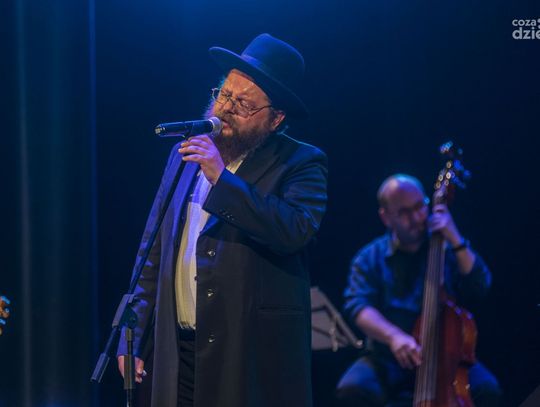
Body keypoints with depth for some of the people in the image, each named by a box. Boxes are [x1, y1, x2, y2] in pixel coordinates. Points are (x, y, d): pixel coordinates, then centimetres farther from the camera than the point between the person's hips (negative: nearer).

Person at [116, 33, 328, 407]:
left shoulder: (301, 164, -2)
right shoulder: (185, 156, 13)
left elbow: (297, 231, -21)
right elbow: (154, 253, 16)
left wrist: (222, 178, -20)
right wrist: (133, 339, 12)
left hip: (254, 357, -5)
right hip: (179, 355, 5)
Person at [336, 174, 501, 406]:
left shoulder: (446, 250, 8)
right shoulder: (370, 259, 4)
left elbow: (479, 289, -4)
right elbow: (358, 306, -11)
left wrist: (456, 242, -15)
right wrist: (393, 336, -30)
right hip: (387, 361, 0)